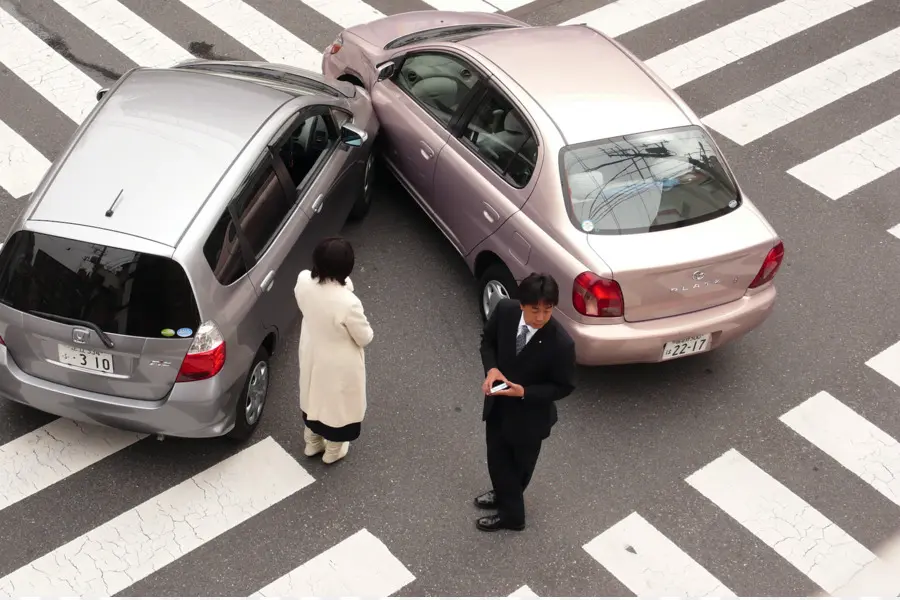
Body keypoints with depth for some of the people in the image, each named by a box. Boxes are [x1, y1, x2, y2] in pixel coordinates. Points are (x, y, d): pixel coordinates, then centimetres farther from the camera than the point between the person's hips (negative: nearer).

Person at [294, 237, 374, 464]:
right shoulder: (348, 303, -40)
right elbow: (365, 338, -20)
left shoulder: (303, 281, -23)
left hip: (311, 354, 5)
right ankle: (333, 451, 50)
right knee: (336, 402, 24)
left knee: (313, 395, 32)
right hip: (339, 364, -5)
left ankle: (312, 443, 57)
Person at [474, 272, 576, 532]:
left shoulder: (561, 343, -32)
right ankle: (504, 496, 54)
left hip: (529, 413, -4)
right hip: (498, 403, 4)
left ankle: (510, 513, 47)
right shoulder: (505, 310, -20)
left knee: (520, 465, 21)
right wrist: (491, 368, -20)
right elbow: (488, 340, -1)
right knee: (497, 458, 24)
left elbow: (564, 386, -17)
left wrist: (524, 392, -28)